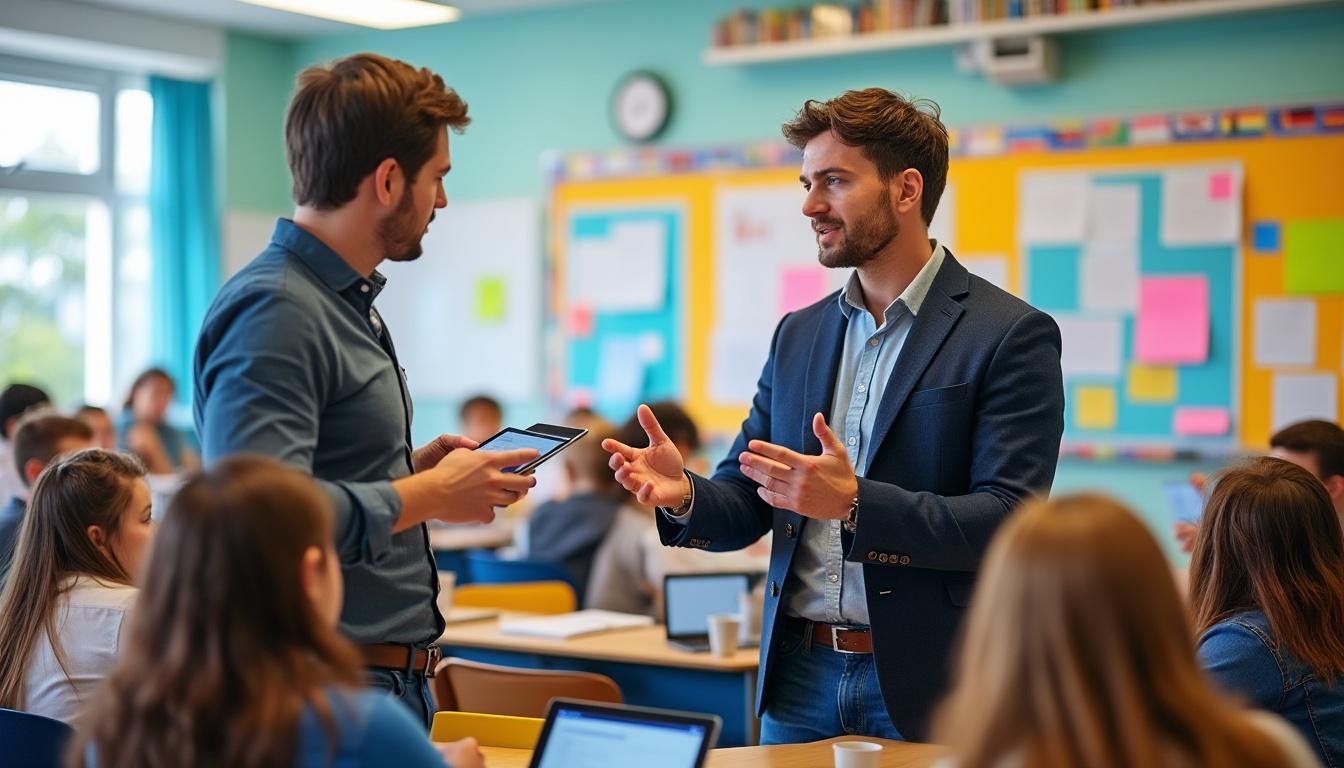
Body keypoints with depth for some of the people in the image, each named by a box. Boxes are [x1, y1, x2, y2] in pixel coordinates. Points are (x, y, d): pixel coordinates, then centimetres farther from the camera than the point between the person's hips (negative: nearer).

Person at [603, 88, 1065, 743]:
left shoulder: (1012, 336, -7)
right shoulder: (799, 335, 11)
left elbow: (1008, 522, -16)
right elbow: (745, 507, 11)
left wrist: (853, 503, -27)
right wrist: (684, 495, -11)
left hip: (923, 684, -5)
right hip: (800, 676, 5)